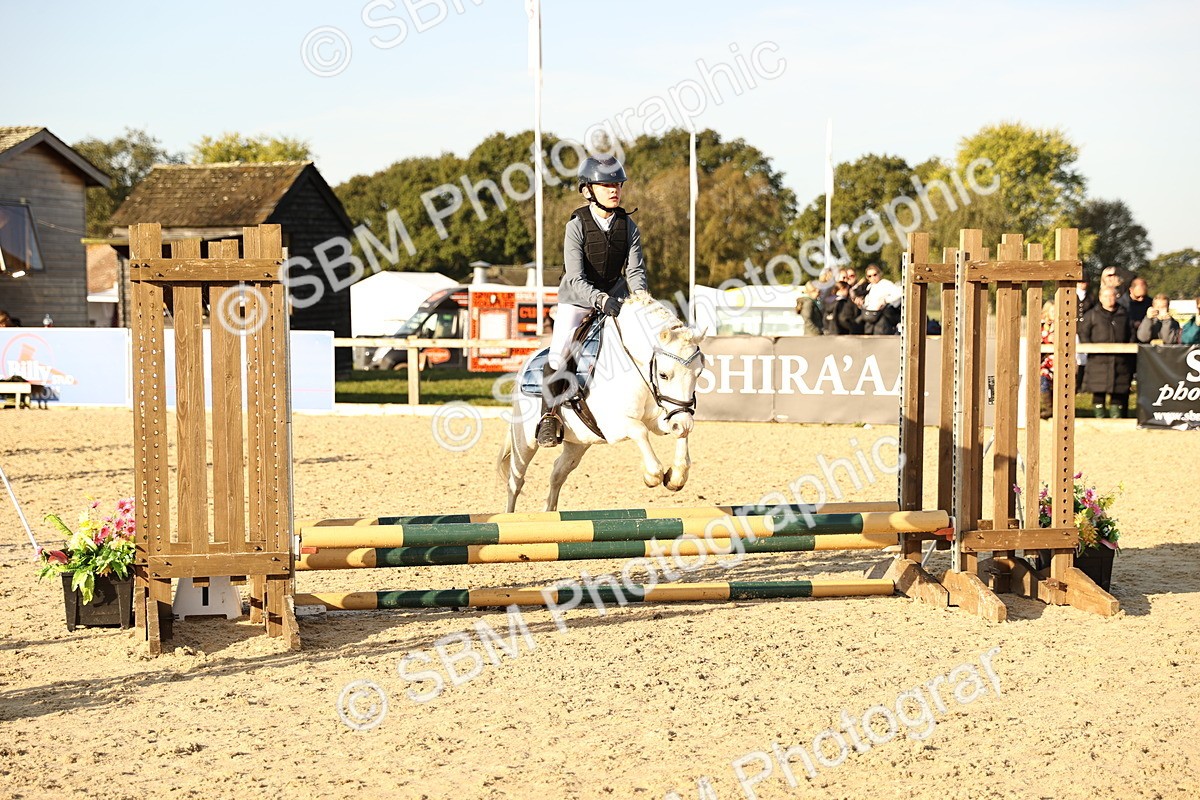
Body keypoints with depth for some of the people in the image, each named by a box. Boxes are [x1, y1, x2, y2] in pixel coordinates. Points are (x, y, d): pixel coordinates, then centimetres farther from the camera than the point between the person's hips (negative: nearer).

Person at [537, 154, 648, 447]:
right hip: (577, 297, -4)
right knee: (559, 351, -20)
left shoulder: (628, 226, -6)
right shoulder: (577, 226, -17)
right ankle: (550, 416, -6)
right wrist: (600, 300, -41)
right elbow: (576, 279, -24)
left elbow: (635, 270, -9)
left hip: (614, 296, 4)